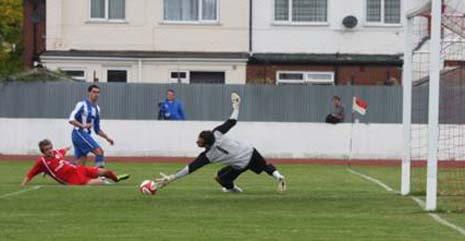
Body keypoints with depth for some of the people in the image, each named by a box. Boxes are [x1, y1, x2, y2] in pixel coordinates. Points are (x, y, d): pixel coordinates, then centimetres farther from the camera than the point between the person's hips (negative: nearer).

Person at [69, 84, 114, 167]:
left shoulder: (97, 108, 20)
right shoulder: (82, 104, -5)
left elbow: (97, 129, 26)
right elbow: (71, 120, -14)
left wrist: (107, 138, 16)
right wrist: (82, 126, -29)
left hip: (85, 134, 9)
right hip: (79, 133, -9)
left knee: (79, 164, 4)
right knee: (99, 151, -19)